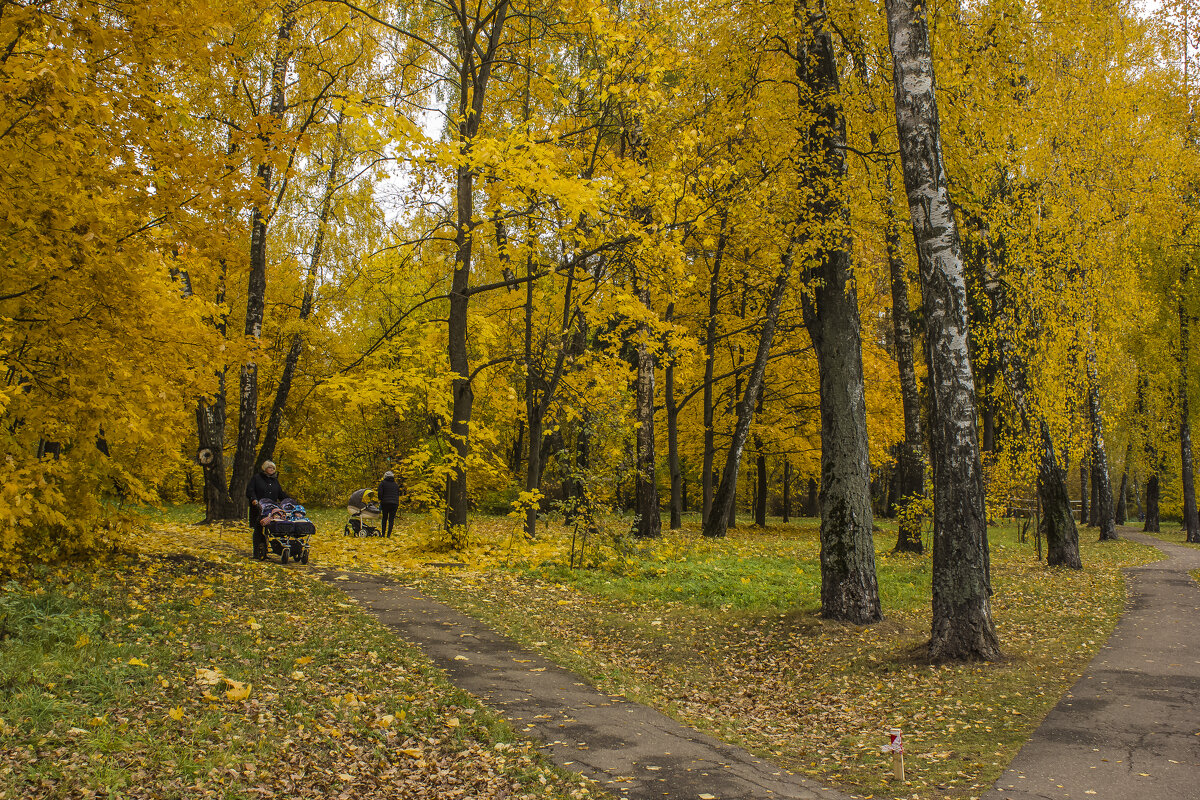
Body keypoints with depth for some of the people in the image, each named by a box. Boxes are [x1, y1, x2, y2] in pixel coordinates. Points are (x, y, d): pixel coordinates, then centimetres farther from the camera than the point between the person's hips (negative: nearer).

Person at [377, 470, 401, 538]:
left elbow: (380, 493, -7)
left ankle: (383, 534, 10)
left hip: (385, 503, -2)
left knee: (384, 519, 11)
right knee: (391, 519, 2)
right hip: (395, 503, 2)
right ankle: (388, 535, -3)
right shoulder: (396, 484, 14)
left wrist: (380, 500, 8)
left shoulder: (383, 483, 3)